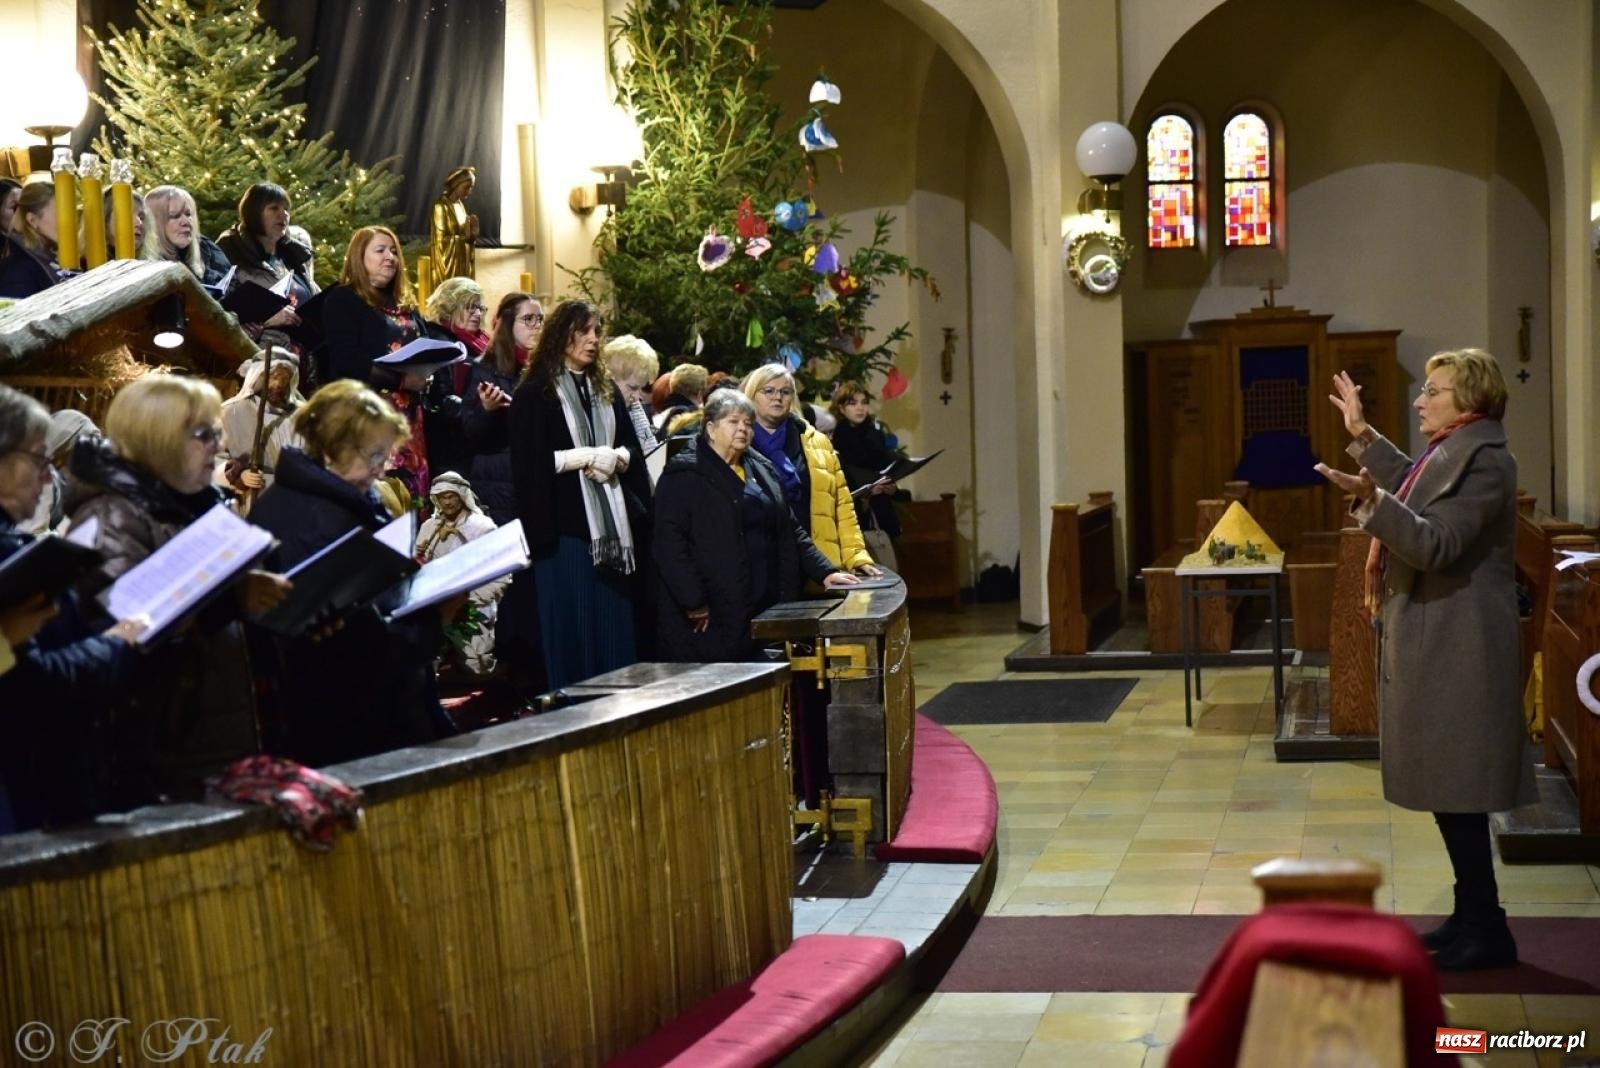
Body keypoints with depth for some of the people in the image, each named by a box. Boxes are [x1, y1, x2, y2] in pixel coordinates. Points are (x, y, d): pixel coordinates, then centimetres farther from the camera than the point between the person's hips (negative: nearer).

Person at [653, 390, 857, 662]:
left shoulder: (762, 471, 19)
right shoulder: (685, 474, -3)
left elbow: (790, 531, 22)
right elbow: (670, 542, -12)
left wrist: (825, 572, 11)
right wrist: (693, 603, -17)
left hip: (763, 610, 6)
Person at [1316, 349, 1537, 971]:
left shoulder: (1482, 459, -17)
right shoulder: (1452, 452, 14)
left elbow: (1436, 544, -26)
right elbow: (1410, 483, 36)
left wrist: (1372, 499, -36)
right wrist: (1362, 435, 36)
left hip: (1455, 648, -11)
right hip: (1435, 642, 11)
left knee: (1455, 788, -7)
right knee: (1450, 786, 14)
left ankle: (1484, 932, 0)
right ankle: (1473, 916, 23)